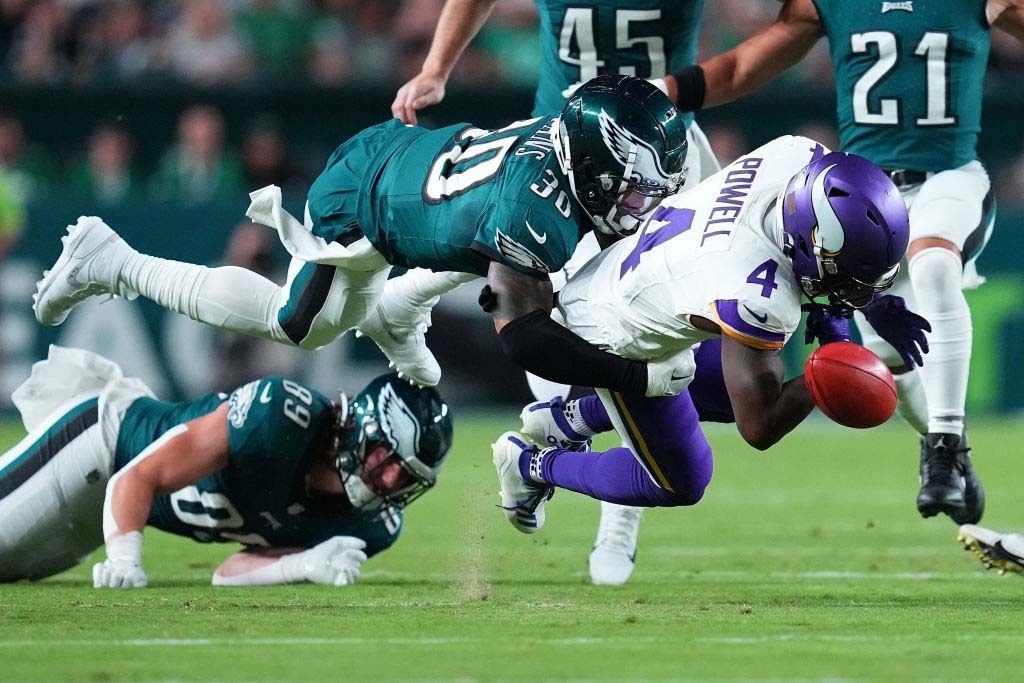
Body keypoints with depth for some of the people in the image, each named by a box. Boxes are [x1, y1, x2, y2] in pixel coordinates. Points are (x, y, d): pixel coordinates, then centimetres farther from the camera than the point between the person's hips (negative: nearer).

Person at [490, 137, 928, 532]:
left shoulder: (799, 157, -26)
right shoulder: (759, 299, -43)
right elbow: (759, 429, -32)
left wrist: (879, 306, -9)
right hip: (614, 336, -7)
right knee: (680, 484, 7)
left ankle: (567, 421, 35)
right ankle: (532, 465, 25)